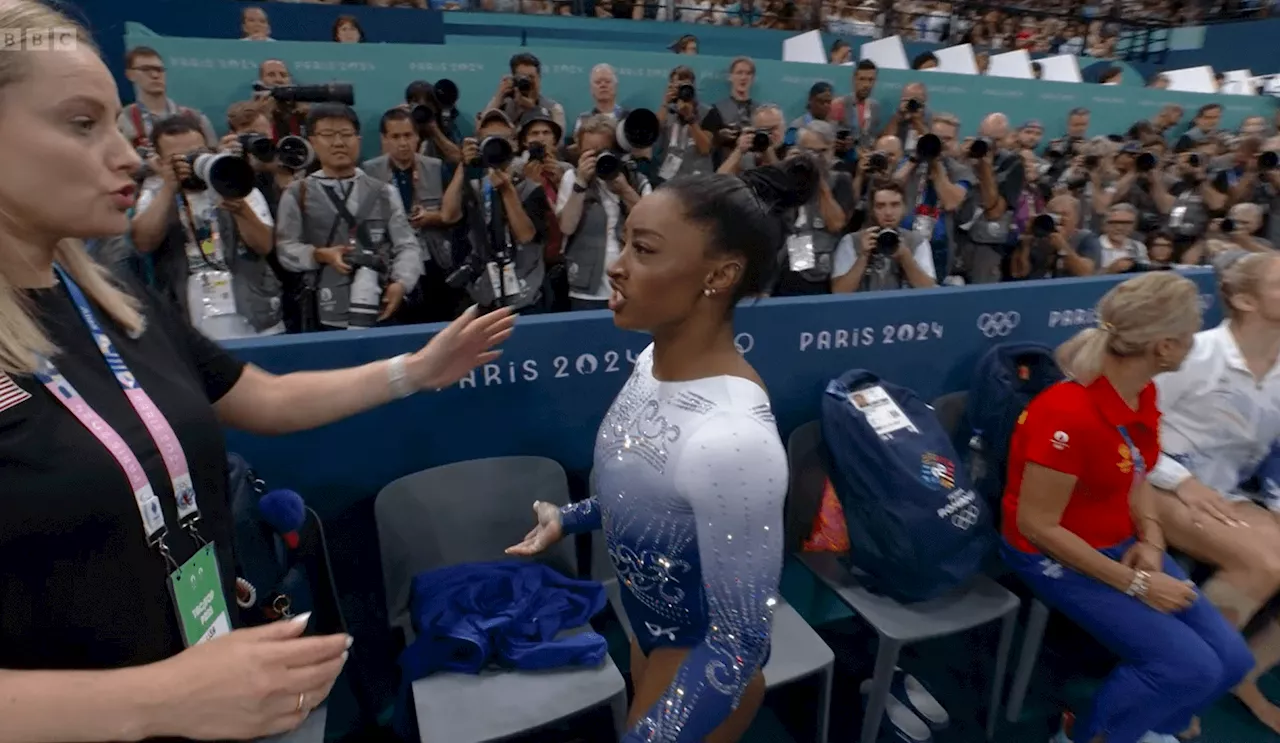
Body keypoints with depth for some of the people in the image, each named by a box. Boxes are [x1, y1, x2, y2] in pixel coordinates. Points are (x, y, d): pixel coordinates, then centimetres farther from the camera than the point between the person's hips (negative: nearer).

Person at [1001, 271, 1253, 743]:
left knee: (1231, 658, 6)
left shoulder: (1142, 392, -3)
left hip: (1122, 544, 9)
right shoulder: (1070, 414, -32)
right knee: (1189, 665, -13)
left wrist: (1151, 541, -6)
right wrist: (1134, 583, -19)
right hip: (1058, 557, -8)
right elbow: (1036, 526, -26)